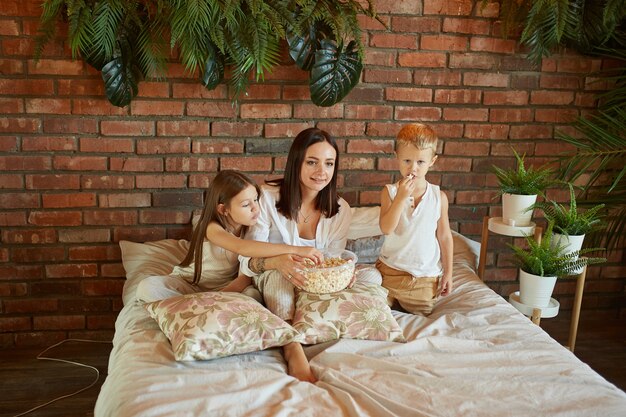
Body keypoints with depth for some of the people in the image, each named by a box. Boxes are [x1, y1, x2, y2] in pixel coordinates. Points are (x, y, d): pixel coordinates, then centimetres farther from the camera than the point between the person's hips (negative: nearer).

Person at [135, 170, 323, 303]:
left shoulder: (252, 228, -10)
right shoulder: (212, 228, -25)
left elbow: (248, 273, -17)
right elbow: (242, 247, -46)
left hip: (226, 287, 2)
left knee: (253, 295, -31)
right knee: (148, 288, -29)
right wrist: (294, 250, -55)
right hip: (190, 283, -2)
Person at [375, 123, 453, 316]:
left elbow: (444, 235, 3)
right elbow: (386, 228, -20)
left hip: (425, 276, 1)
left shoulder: (439, 196, -5)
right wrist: (401, 197, -27)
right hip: (390, 269, 0)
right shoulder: (390, 191, -8)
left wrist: (448, 272, 4)